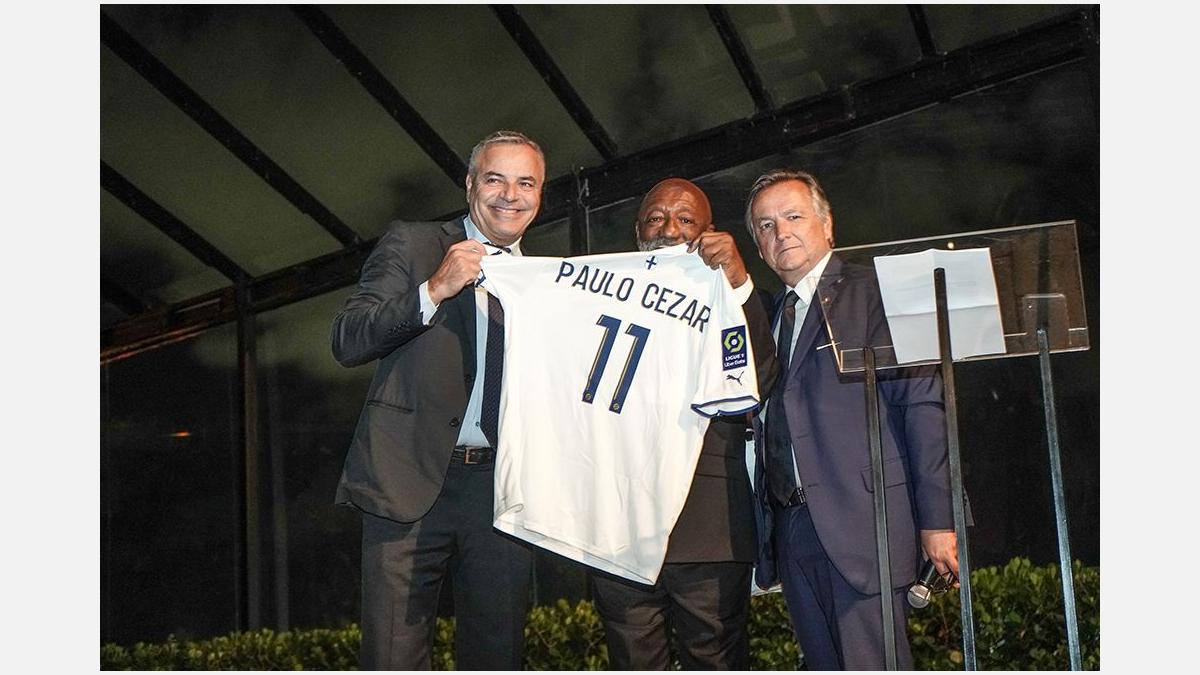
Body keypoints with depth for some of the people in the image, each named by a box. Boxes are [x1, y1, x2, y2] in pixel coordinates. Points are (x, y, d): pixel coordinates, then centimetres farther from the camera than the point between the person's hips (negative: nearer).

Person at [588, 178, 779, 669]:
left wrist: (738, 281, -14)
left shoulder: (728, 302, 11)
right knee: (632, 662, 9)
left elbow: (759, 383, -8)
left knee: (715, 660, 4)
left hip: (709, 531, -1)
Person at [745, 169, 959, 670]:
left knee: (872, 665, -7)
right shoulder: (770, 315, 20)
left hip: (861, 522, -6)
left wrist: (936, 519, -12)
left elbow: (922, 406, -9)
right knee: (823, 664, 11)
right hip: (790, 530, 7)